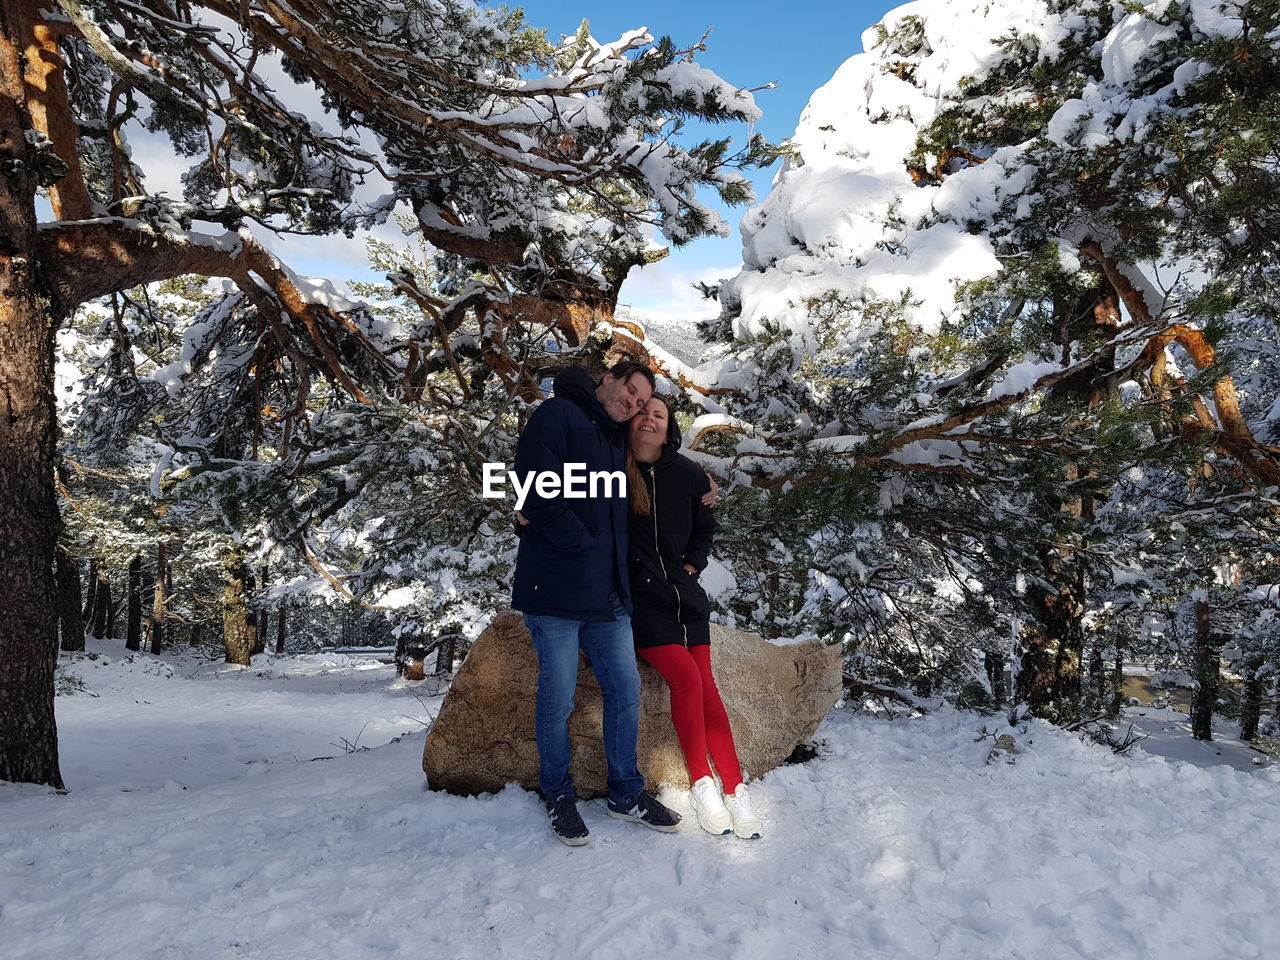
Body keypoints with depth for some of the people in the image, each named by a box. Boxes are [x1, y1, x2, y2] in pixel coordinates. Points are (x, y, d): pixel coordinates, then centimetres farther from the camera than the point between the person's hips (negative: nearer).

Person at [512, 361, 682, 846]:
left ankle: (627, 793, 25)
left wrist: (617, 571, 9)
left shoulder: (617, 442, 19)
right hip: (557, 590, -7)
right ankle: (559, 796, 23)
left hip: (608, 596, 8)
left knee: (626, 690, 10)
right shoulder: (557, 415, -5)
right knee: (558, 700, 3)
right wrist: (583, 547, -14)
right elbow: (538, 493, -17)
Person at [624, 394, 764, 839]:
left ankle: (735, 788, 2)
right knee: (686, 677, -19)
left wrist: (692, 566, 8)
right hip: (637, 598, -3)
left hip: (684, 594, 4)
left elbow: (704, 527, 20)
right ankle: (702, 782, -3)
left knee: (706, 685, -5)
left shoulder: (687, 475, 5)